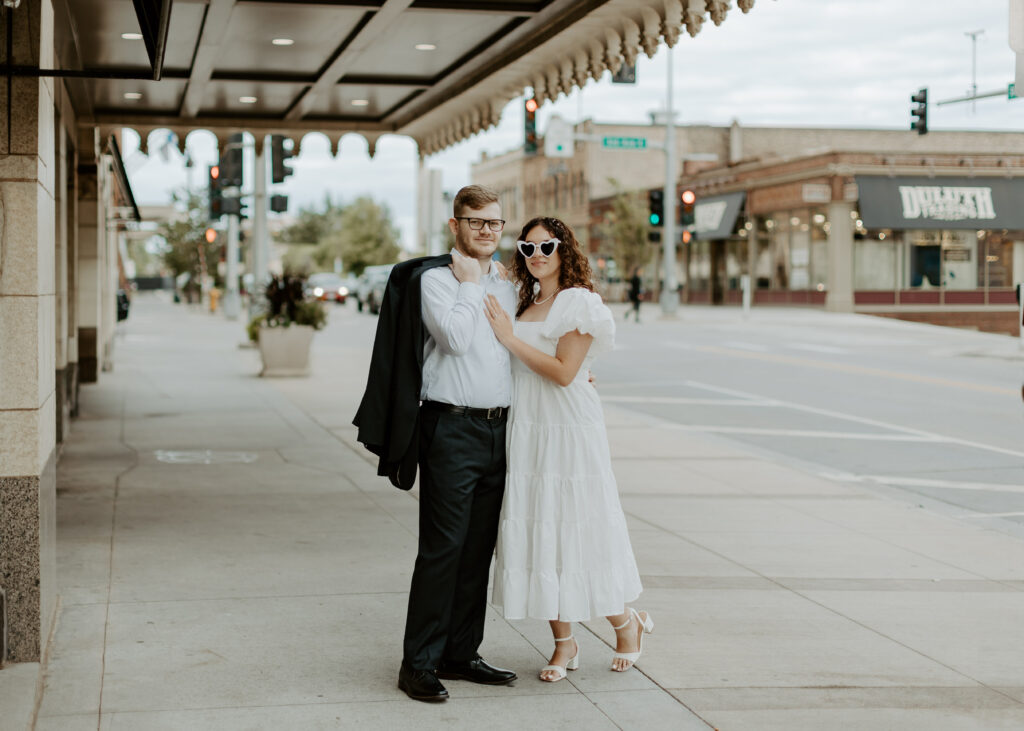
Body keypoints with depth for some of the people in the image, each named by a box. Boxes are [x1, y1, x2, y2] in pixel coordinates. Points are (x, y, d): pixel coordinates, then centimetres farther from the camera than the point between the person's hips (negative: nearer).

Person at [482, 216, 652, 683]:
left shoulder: (579, 302, -7)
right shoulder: (526, 303, 16)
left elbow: (564, 371, -15)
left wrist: (510, 338, -14)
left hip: (568, 428, -7)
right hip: (525, 429, 7)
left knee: (575, 528, -2)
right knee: (536, 531, 5)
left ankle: (625, 621, 20)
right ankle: (563, 644, 15)